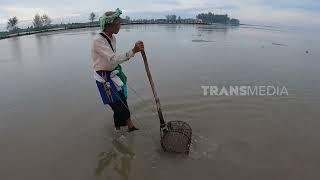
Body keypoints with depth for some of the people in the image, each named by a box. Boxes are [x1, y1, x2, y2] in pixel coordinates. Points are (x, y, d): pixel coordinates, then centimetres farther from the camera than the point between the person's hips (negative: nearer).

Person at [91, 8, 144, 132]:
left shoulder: (112, 38, 4)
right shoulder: (98, 41, -23)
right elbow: (113, 59, -35)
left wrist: (120, 73, 21)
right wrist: (133, 51, -43)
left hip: (114, 74, 8)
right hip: (104, 77, -8)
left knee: (122, 102, 10)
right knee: (119, 106, -3)